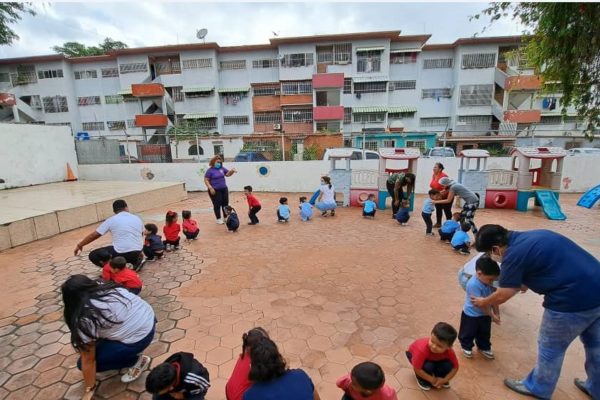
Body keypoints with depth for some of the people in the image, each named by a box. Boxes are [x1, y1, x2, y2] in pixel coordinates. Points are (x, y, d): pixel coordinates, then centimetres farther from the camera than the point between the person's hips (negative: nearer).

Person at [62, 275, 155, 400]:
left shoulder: (85, 319, -13)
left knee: (82, 363, 7)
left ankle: (136, 361, 7)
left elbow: (88, 361, -2)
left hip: (138, 339, -8)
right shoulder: (103, 286, 6)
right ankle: (127, 351, 22)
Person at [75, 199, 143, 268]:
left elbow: (94, 235, 5)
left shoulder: (111, 220, 0)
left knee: (93, 256, 17)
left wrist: (79, 245, 22)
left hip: (121, 253, -4)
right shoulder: (137, 218, 9)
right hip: (136, 253, 5)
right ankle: (136, 261, 11)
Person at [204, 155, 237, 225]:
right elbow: (206, 180, -9)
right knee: (217, 205, 3)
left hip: (224, 189, 6)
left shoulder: (222, 168, 7)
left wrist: (232, 171, -9)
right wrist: (210, 188, -19)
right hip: (215, 190, -6)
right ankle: (218, 219, 15)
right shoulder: (210, 170, -8)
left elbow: (228, 174, 12)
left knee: (225, 204, 11)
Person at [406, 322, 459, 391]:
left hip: (434, 360, 4)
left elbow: (455, 367, -14)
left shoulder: (449, 352, -30)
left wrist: (444, 380, -18)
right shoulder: (422, 349, -42)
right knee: (428, 366, -33)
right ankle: (421, 379, 0)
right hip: (414, 354, -4)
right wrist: (431, 380, -24)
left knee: (448, 365, -21)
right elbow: (417, 369, -34)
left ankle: (439, 378, 10)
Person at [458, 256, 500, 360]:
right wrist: (492, 315, -23)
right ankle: (466, 346, 40)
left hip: (485, 314, 7)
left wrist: (496, 313, 0)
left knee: (485, 333, 26)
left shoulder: (488, 283, -11)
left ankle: (484, 347, 49)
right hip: (471, 315, -7)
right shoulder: (473, 284, -36)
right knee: (468, 333, 16)